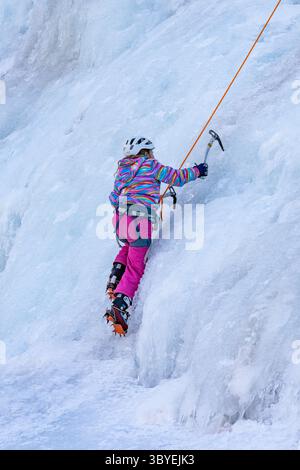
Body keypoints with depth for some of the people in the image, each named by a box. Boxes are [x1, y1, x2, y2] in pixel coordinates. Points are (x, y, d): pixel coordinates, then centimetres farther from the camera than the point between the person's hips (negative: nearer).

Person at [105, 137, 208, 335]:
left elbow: (114, 199, 25)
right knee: (135, 268, -3)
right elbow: (176, 177, 5)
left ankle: (114, 284, 19)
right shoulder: (150, 165, 4)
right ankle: (120, 306, -18)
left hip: (121, 220, 7)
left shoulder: (122, 171, 21)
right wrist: (196, 171, 22)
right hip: (140, 220, -6)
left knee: (130, 246, 37)